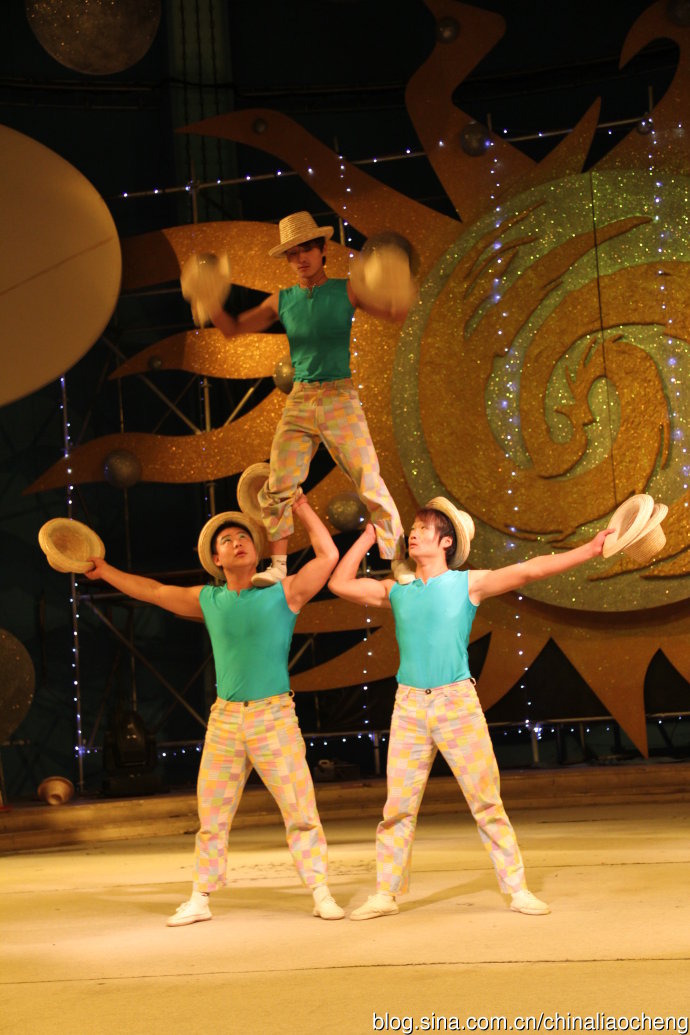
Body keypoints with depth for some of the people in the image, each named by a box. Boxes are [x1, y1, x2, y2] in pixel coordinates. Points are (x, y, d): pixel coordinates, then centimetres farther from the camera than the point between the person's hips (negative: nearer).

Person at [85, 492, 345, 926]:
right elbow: (152, 591, 22)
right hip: (224, 719, 3)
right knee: (212, 815, 8)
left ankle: (322, 894, 4)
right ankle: (200, 900, 17)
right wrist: (104, 571, 27)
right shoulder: (207, 600, 10)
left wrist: (302, 506, -4)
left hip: (274, 716, -3)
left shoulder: (283, 593, 0)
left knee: (301, 810, -4)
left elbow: (328, 555, -7)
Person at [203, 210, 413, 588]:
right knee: (278, 487, -3)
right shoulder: (282, 301, 9)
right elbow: (233, 328, 11)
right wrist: (212, 305, -9)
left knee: (370, 484, -5)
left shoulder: (346, 291, 1)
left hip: (340, 400, -3)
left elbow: (395, 314, -8)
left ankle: (399, 564, 4)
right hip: (299, 401, 3)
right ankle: (277, 567, 6)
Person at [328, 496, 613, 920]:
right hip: (409, 705, 3)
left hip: (458, 702, -3)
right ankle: (386, 894, 11)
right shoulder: (397, 591, 12)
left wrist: (586, 551, -13)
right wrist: (369, 536, 17)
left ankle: (518, 889, 6)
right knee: (398, 805, 3)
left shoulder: (468, 583, 3)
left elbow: (527, 570, -5)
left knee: (487, 801, -1)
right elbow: (340, 583, 17)